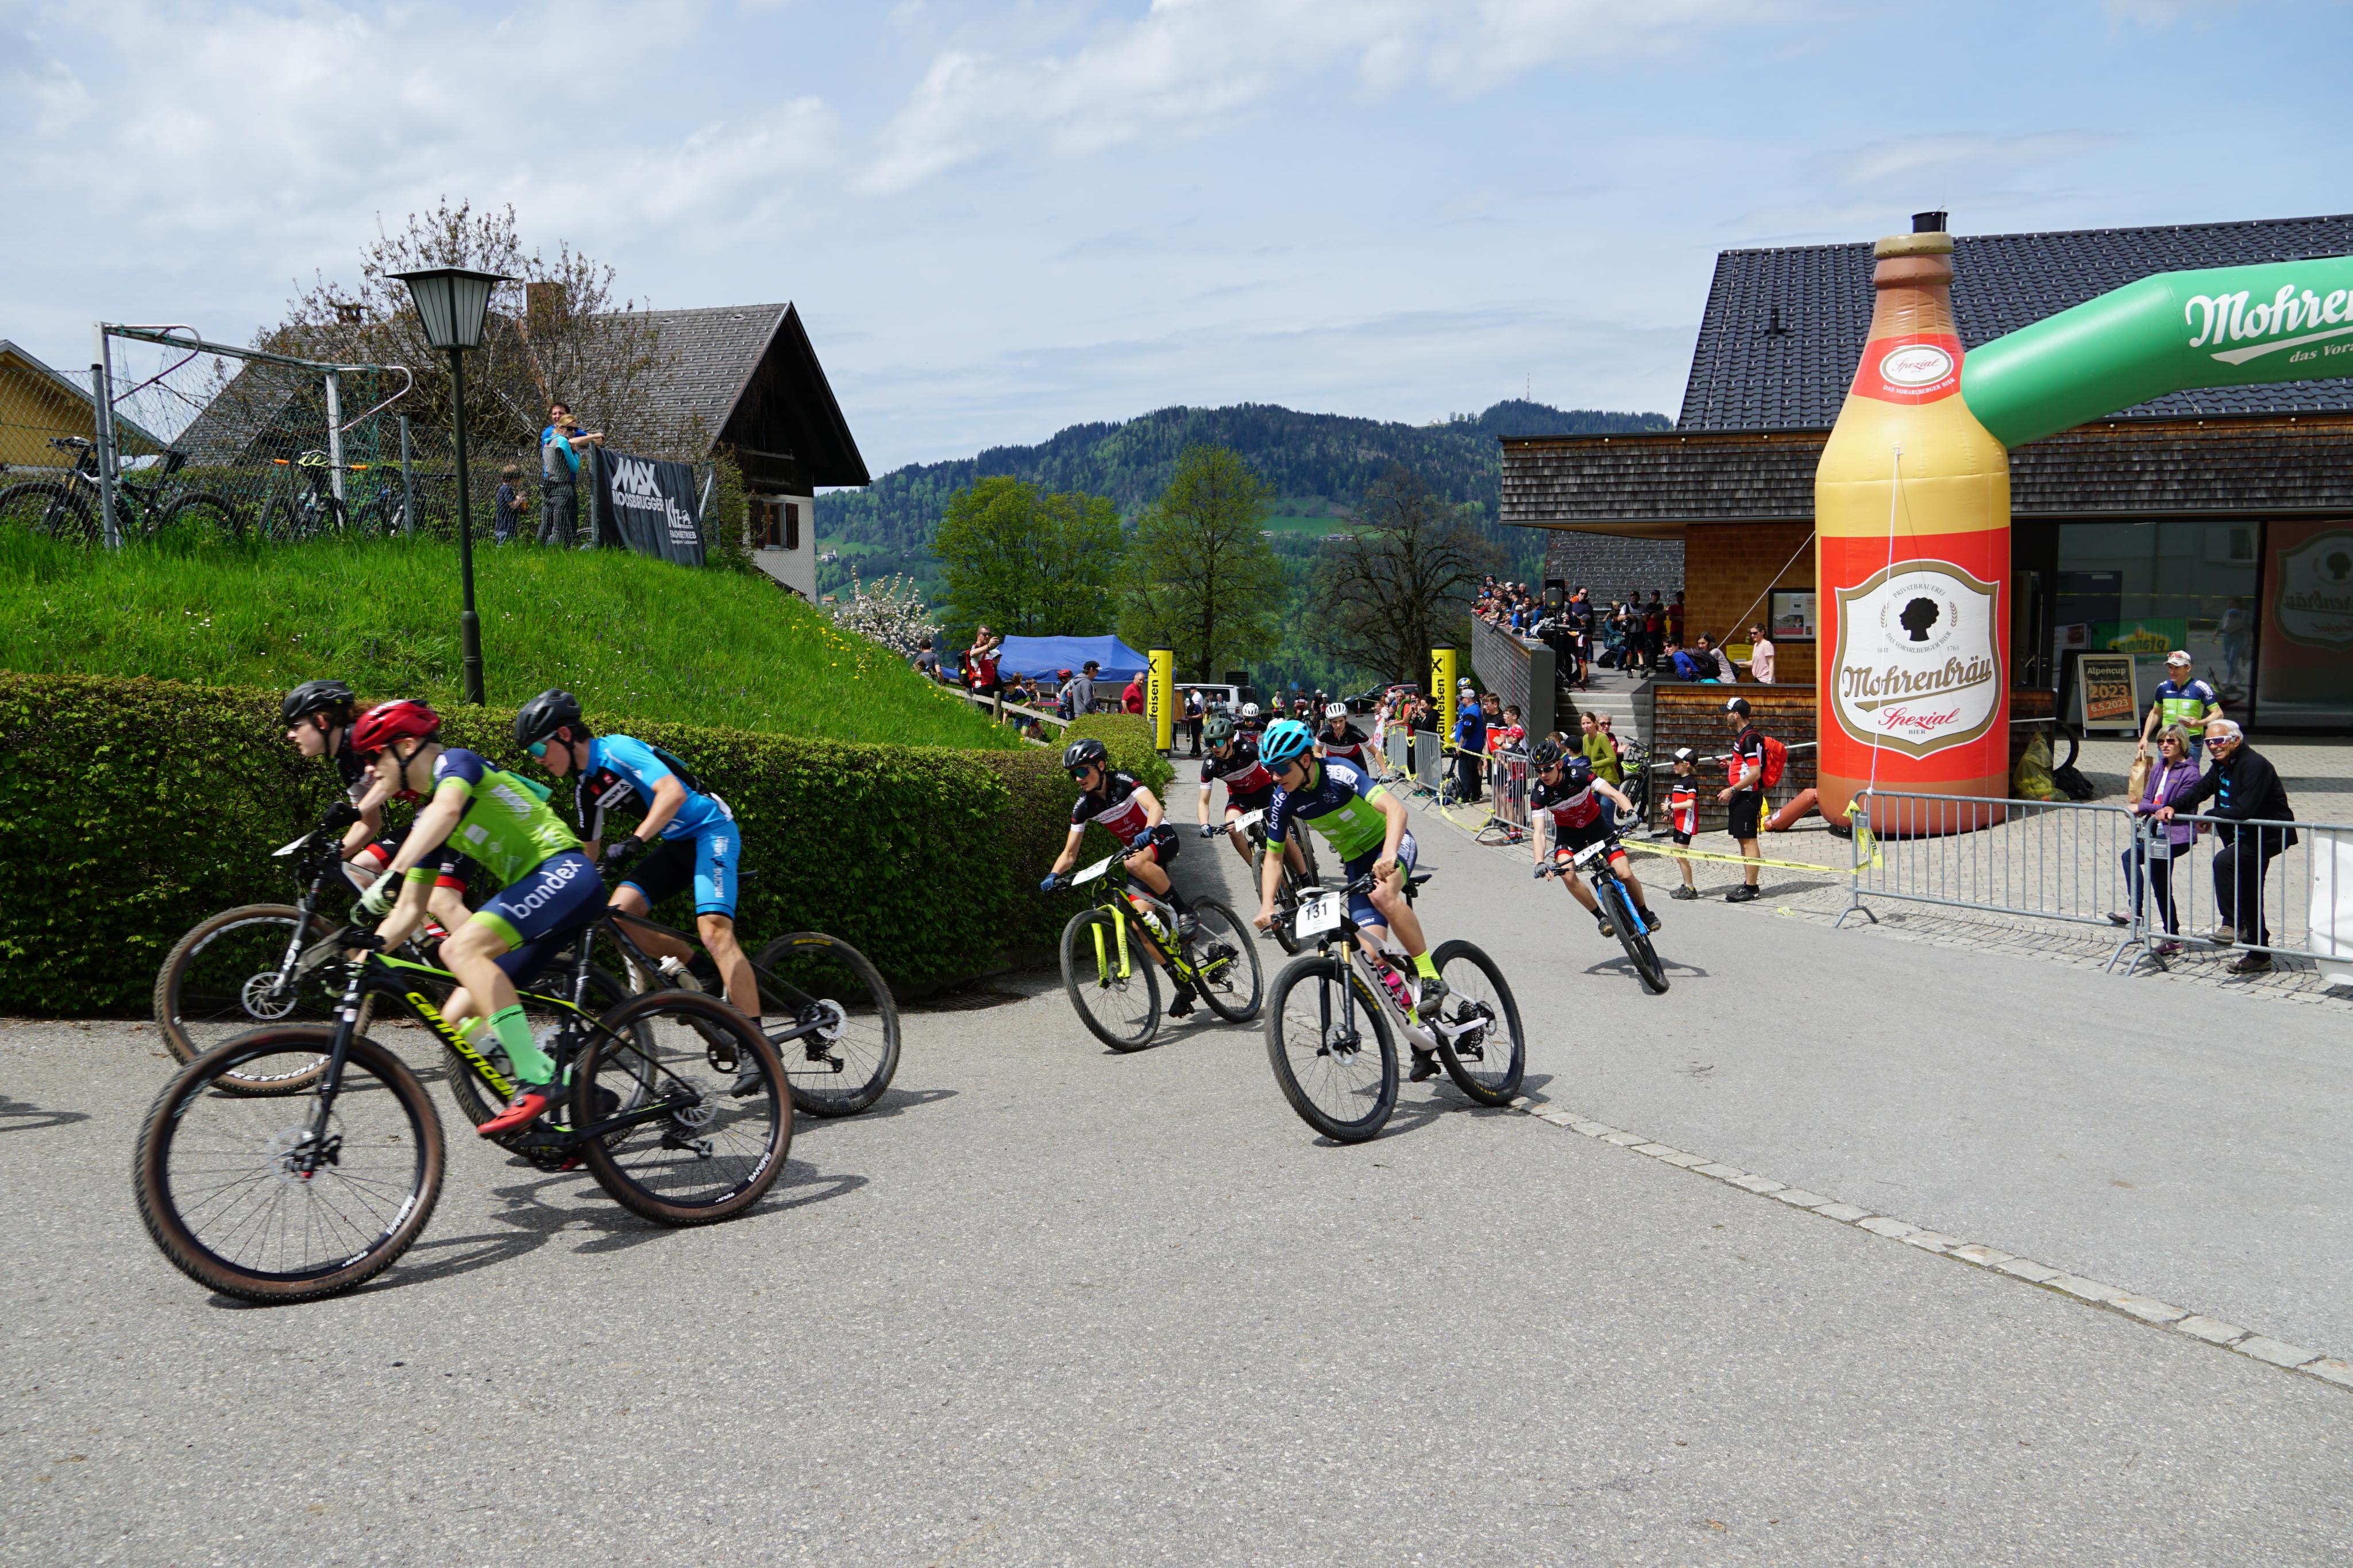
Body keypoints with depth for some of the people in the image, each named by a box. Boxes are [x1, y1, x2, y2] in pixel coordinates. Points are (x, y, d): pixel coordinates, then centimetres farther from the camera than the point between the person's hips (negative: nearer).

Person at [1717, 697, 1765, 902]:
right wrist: (1731, 764, 12)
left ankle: (1750, 888, -6)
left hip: (1748, 796, -11)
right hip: (1740, 795, 11)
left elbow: (1755, 773, -23)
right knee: (1744, 840, 14)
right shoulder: (1741, 736, 16)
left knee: (1748, 841, -8)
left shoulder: (1749, 738, -17)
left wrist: (1732, 790, -20)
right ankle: (1747, 883, 20)